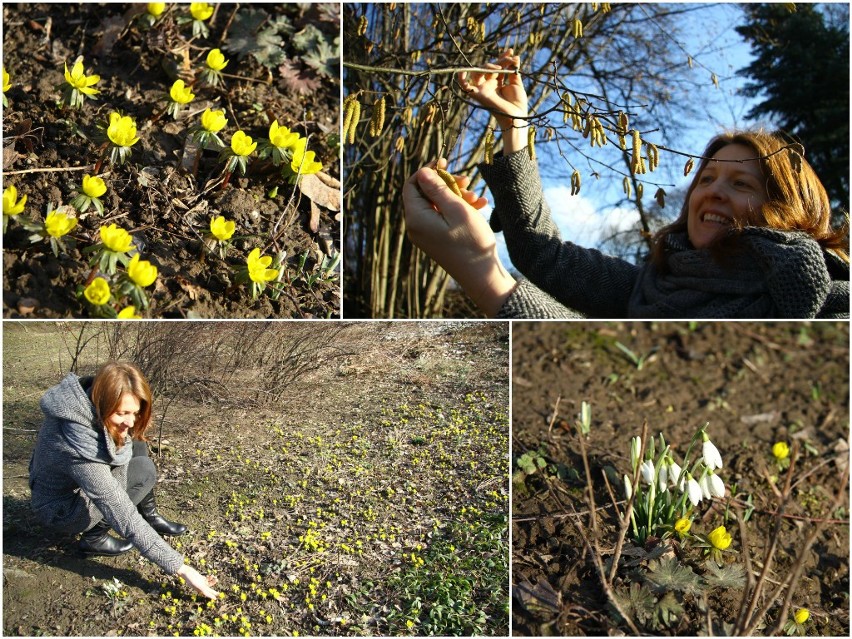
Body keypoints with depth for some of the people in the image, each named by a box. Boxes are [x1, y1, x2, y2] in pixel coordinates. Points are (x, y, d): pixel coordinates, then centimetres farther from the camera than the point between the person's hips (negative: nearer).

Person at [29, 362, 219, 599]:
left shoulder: (89, 396, -21)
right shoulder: (80, 448, -41)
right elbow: (126, 518, -39)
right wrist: (180, 568, -36)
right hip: (62, 509, -8)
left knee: (136, 444, -3)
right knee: (143, 472, -19)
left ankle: (150, 516, 11)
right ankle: (94, 538, -3)